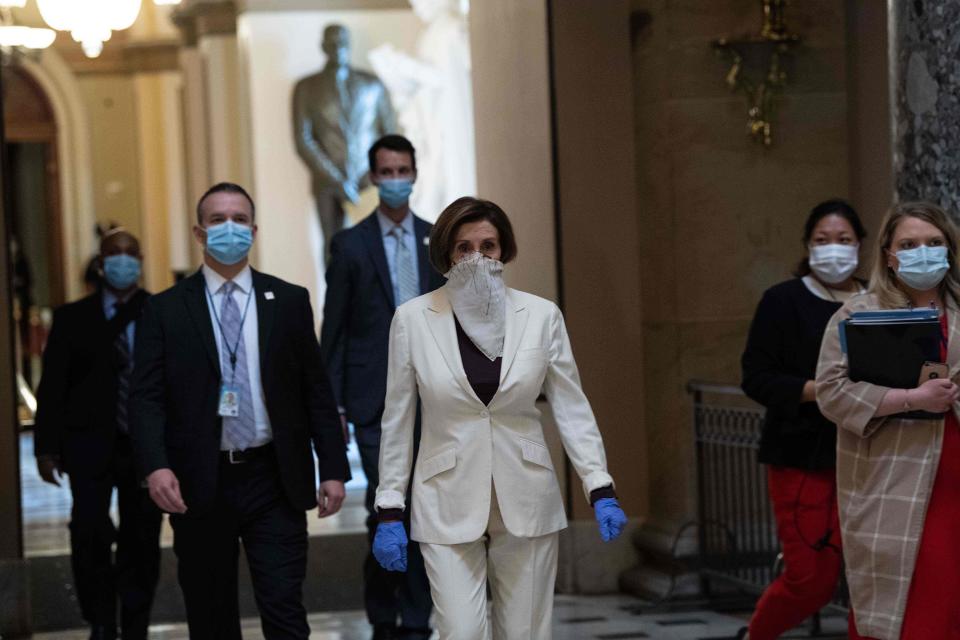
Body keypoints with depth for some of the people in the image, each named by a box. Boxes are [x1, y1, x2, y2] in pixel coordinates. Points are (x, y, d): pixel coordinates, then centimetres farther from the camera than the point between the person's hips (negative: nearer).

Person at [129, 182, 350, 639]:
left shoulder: (289, 301, 7)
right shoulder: (166, 310, 3)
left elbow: (316, 391, 7)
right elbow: (147, 397, -3)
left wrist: (333, 469, 1)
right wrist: (156, 466, -19)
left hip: (274, 481, 0)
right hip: (199, 484, 0)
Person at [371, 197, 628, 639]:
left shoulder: (541, 316, -2)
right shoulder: (413, 319, -3)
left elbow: (572, 408, 1)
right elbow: (397, 421, 2)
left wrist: (601, 491, -7)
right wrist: (389, 511, 0)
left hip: (527, 502, 1)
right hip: (449, 505, -1)